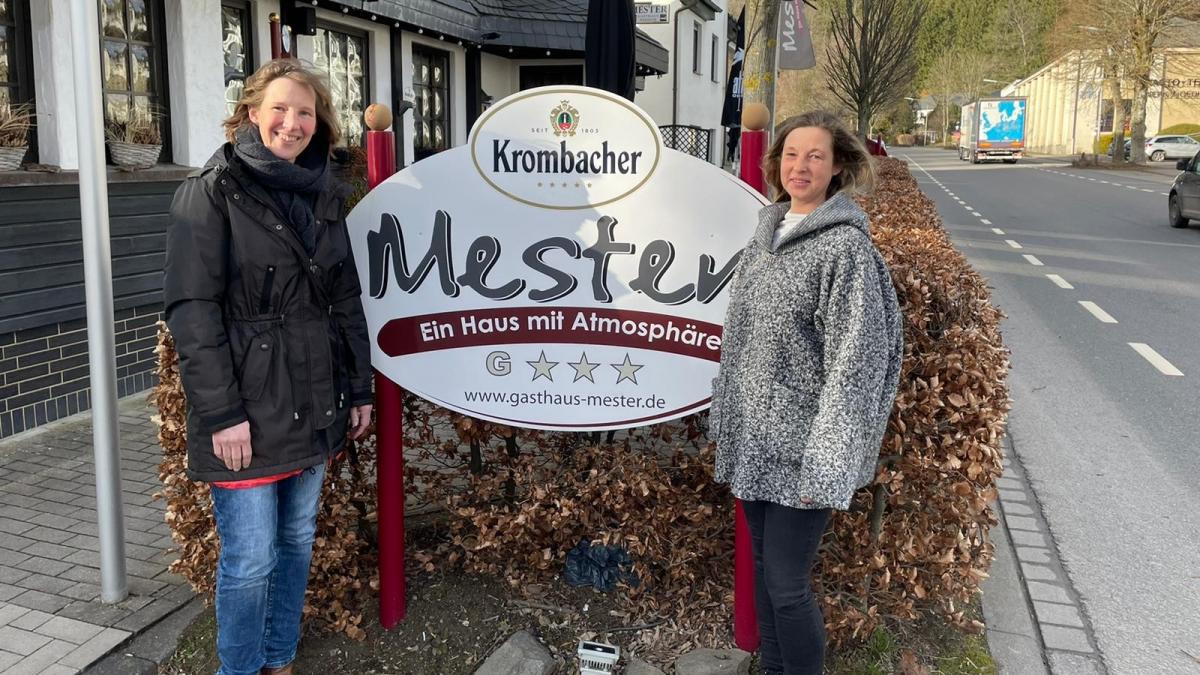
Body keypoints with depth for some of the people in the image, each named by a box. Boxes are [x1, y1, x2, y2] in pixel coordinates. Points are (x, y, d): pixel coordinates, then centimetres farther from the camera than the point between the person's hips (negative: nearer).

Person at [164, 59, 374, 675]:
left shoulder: (323, 195, 10)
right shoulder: (211, 191, -8)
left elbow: (346, 298, 14)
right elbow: (191, 308, -13)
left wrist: (359, 388, 11)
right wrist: (222, 413, -18)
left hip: (315, 409, 6)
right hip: (246, 413, -6)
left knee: (297, 541, 15)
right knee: (250, 558, 0)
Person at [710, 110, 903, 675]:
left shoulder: (845, 246, -13)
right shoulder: (766, 232, 9)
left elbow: (852, 363, -17)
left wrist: (826, 463, -20)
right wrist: (724, 413, 17)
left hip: (799, 447, -7)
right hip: (751, 439, 7)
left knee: (787, 584, 0)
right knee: (763, 568, 18)